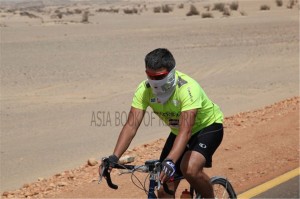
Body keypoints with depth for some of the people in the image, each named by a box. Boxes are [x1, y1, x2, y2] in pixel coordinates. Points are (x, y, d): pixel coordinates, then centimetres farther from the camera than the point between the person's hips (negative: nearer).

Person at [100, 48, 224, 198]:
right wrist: (114, 157, -40)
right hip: (177, 132, 5)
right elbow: (131, 125, -26)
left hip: (207, 126, -5)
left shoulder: (187, 89, -35)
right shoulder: (144, 90, -21)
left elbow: (185, 131, -44)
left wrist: (170, 161, -58)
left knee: (190, 169, -31)